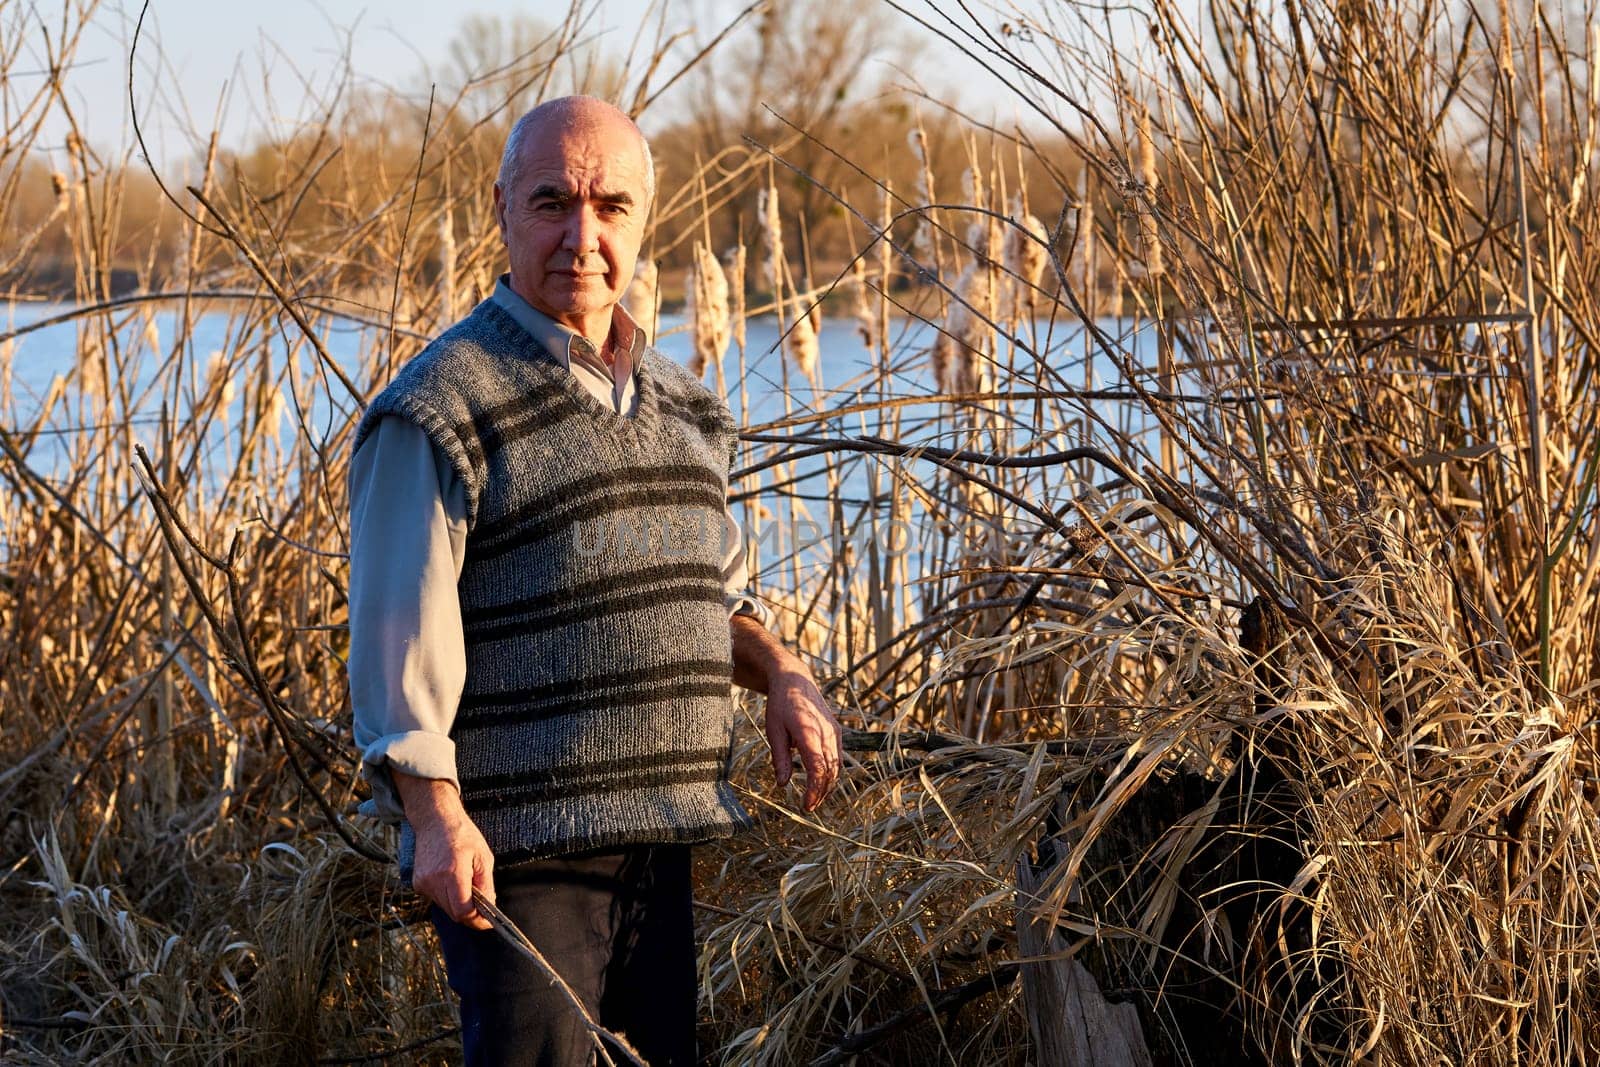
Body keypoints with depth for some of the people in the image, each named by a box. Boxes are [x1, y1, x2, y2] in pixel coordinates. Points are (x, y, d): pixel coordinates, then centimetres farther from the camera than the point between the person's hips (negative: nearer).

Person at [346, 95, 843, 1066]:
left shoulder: (677, 404, 15)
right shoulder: (446, 407, -9)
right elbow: (399, 632, -13)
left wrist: (781, 673, 6)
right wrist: (436, 818, -22)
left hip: (658, 844, 7)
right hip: (518, 853, -7)